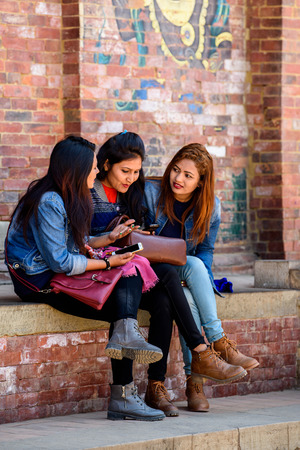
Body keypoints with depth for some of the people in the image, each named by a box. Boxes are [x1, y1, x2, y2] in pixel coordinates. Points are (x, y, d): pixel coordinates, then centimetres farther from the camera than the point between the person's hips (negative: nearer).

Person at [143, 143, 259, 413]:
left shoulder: (211, 207, 1)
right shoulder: (151, 193, -6)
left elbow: (206, 250, 6)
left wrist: (199, 277, -16)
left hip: (188, 272, 2)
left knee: (188, 297, -36)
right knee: (192, 265, -35)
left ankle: (194, 382, -35)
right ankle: (219, 343, -35)